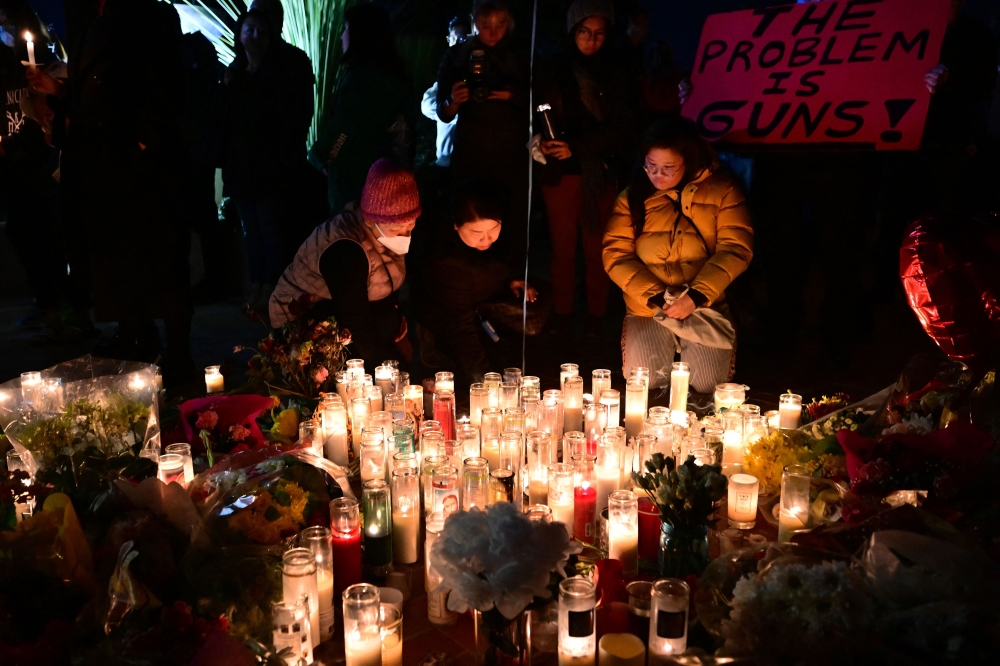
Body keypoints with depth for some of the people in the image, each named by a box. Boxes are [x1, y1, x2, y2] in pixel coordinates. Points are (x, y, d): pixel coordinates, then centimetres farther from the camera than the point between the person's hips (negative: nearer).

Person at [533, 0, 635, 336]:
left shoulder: (616, 72, 5)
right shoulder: (552, 70, 6)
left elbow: (620, 125, -4)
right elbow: (537, 117, 6)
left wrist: (576, 147, -17)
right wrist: (540, 142, -17)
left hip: (601, 174, 0)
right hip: (560, 172, 0)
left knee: (597, 249, 1)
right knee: (563, 248, 3)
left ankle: (596, 320, 12)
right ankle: (562, 318, 14)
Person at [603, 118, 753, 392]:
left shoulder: (721, 191, -1)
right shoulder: (633, 196, 3)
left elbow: (735, 249, -8)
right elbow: (616, 254, -4)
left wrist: (697, 296, -20)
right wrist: (655, 297, -15)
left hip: (705, 305, -1)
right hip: (647, 308, 1)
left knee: (707, 383, -14)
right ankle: (669, 345, 19)